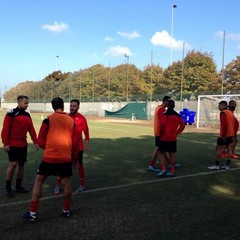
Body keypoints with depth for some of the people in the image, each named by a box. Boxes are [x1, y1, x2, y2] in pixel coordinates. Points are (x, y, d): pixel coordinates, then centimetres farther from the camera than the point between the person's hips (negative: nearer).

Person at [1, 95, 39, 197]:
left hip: (23, 144, 7)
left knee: (21, 164, 10)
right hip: (13, 145, -6)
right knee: (13, 164, -8)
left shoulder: (27, 115, 10)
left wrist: (35, 142, 6)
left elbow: (31, 129, 11)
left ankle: (18, 186, 22)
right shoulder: (11, 113, -9)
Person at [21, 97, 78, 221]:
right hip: (66, 157, 3)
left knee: (38, 181, 10)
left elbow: (41, 141, 1)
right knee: (67, 182, 18)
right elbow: (75, 142, 9)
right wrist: (74, 157, 22)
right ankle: (66, 210, 25)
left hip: (50, 157, -2)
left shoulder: (48, 120, -4)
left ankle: (32, 213, 9)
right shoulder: (71, 121, 5)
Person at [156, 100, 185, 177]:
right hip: (173, 138, 5)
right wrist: (177, 133, 12)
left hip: (164, 137, -5)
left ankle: (163, 169, -7)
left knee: (161, 152, 5)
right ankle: (172, 171, 12)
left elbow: (162, 124, -21)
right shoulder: (178, 115, 9)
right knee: (172, 154, 10)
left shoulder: (165, 114, -10)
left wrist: (161, 132, -6)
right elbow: (183, 125, 10)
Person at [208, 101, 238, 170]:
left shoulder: (223, 113, -14)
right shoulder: (230, 112, 14)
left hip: (224, 135, -9)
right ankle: (227, 165, 14)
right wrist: (234, 132, 17)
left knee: (219, 149, -2)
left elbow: (224, 124, -25)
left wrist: (223, 135, -22)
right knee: (229, 149, 9)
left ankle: (216, 165, 0)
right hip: (230, 134, 9)